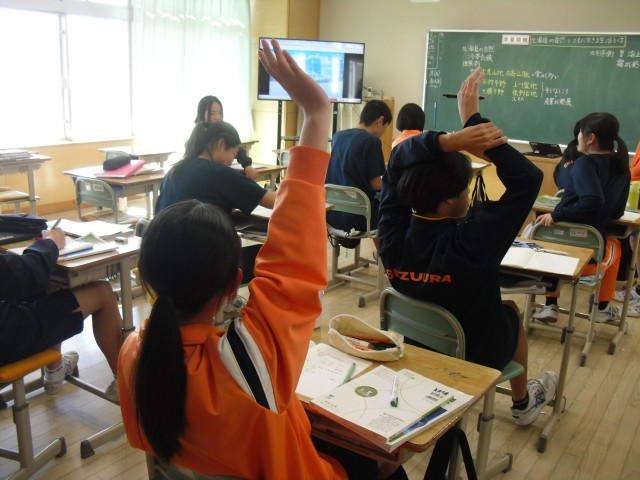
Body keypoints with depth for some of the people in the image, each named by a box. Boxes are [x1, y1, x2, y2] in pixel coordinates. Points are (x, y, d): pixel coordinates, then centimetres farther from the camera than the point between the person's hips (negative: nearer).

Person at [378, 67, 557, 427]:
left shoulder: (393, 236, -23)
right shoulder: (470, 242, -37)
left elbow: (398, 160, -13)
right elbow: (528, 178, -30)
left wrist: (449, 140, -31)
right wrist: (473, 120, -28)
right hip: (474, 358, -4)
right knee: (510, 313, 29)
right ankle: (523, 404, 50)